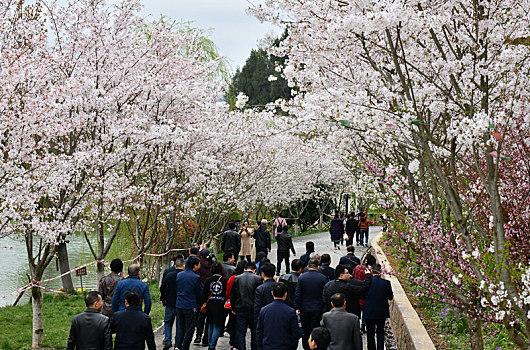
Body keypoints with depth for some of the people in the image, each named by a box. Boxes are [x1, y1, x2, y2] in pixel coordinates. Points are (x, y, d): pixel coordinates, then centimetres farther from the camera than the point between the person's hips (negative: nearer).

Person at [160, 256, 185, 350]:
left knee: (167, 322, 14)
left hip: (170, 303, 0)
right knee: (180, 324, 10)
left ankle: (167, 341, -3)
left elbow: (162, 288, -4)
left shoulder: (169, 275, -4)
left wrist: (163, 299, 8)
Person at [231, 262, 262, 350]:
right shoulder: (257, 279, -6)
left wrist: (233, 308, 15)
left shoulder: (237, 278, 0)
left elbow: (232, 296, 5)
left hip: (240, 310, 1)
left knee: (241, 332, 5)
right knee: (254, 332, 12)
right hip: (253, 309, -1)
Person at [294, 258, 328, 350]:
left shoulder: (301, 277, -5)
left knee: (305, 331, 14)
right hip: (317, 309, -1)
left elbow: (297, 294, -5)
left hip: (304, 309, 1)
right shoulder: (323, 278, -6)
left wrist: (297, 308, 0)